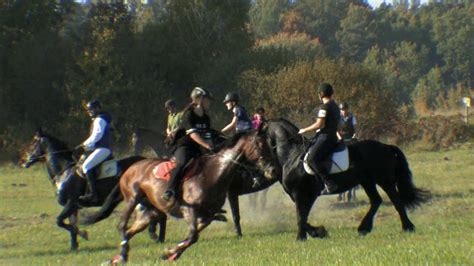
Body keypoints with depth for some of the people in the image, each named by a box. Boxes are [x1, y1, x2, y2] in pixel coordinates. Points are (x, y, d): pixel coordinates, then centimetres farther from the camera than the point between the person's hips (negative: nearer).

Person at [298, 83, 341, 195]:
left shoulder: (325, 107, -12)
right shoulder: (335, 106, 18)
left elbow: (319, 124, -16)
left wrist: (305, 130, -6)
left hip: (325, 137, -10)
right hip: (332, 136, 10)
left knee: (312, 158, -22)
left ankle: (330, 184, -29)